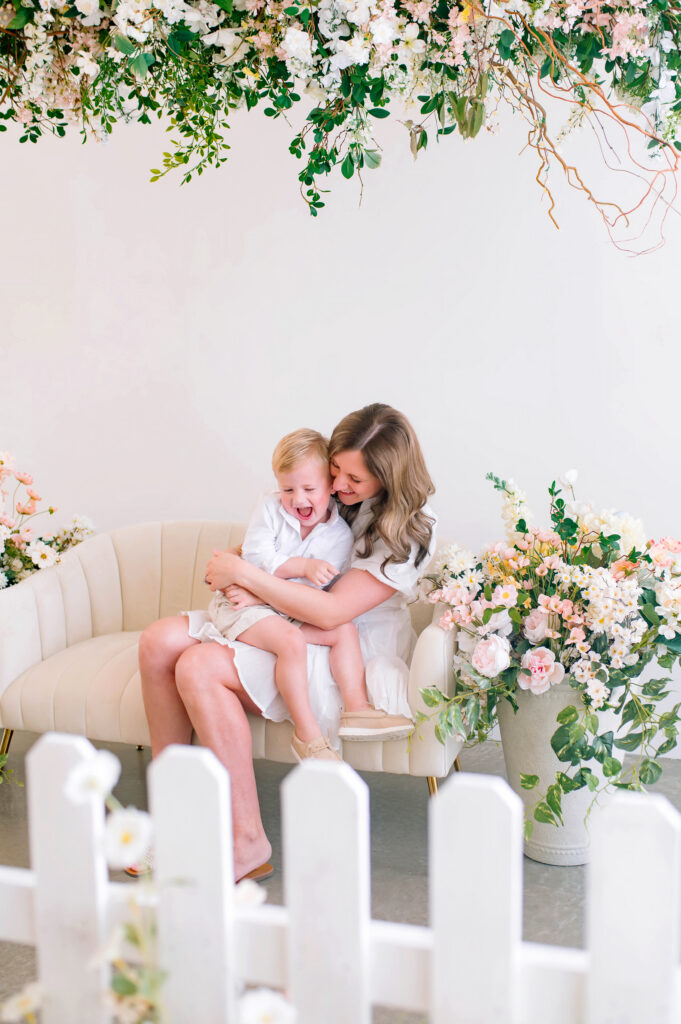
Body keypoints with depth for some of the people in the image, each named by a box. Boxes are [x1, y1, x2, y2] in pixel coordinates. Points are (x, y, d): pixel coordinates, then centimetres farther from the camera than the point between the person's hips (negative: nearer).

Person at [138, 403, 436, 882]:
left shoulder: (411, 531, -15)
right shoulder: (322, 495, 4)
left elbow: (330, 612, -23)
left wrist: (244, 573, -20)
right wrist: (235, 580, -8)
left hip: (352, 661, -7)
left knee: (200, 667, -27)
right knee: (161, 641, -13)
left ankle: (248, 840, -23)